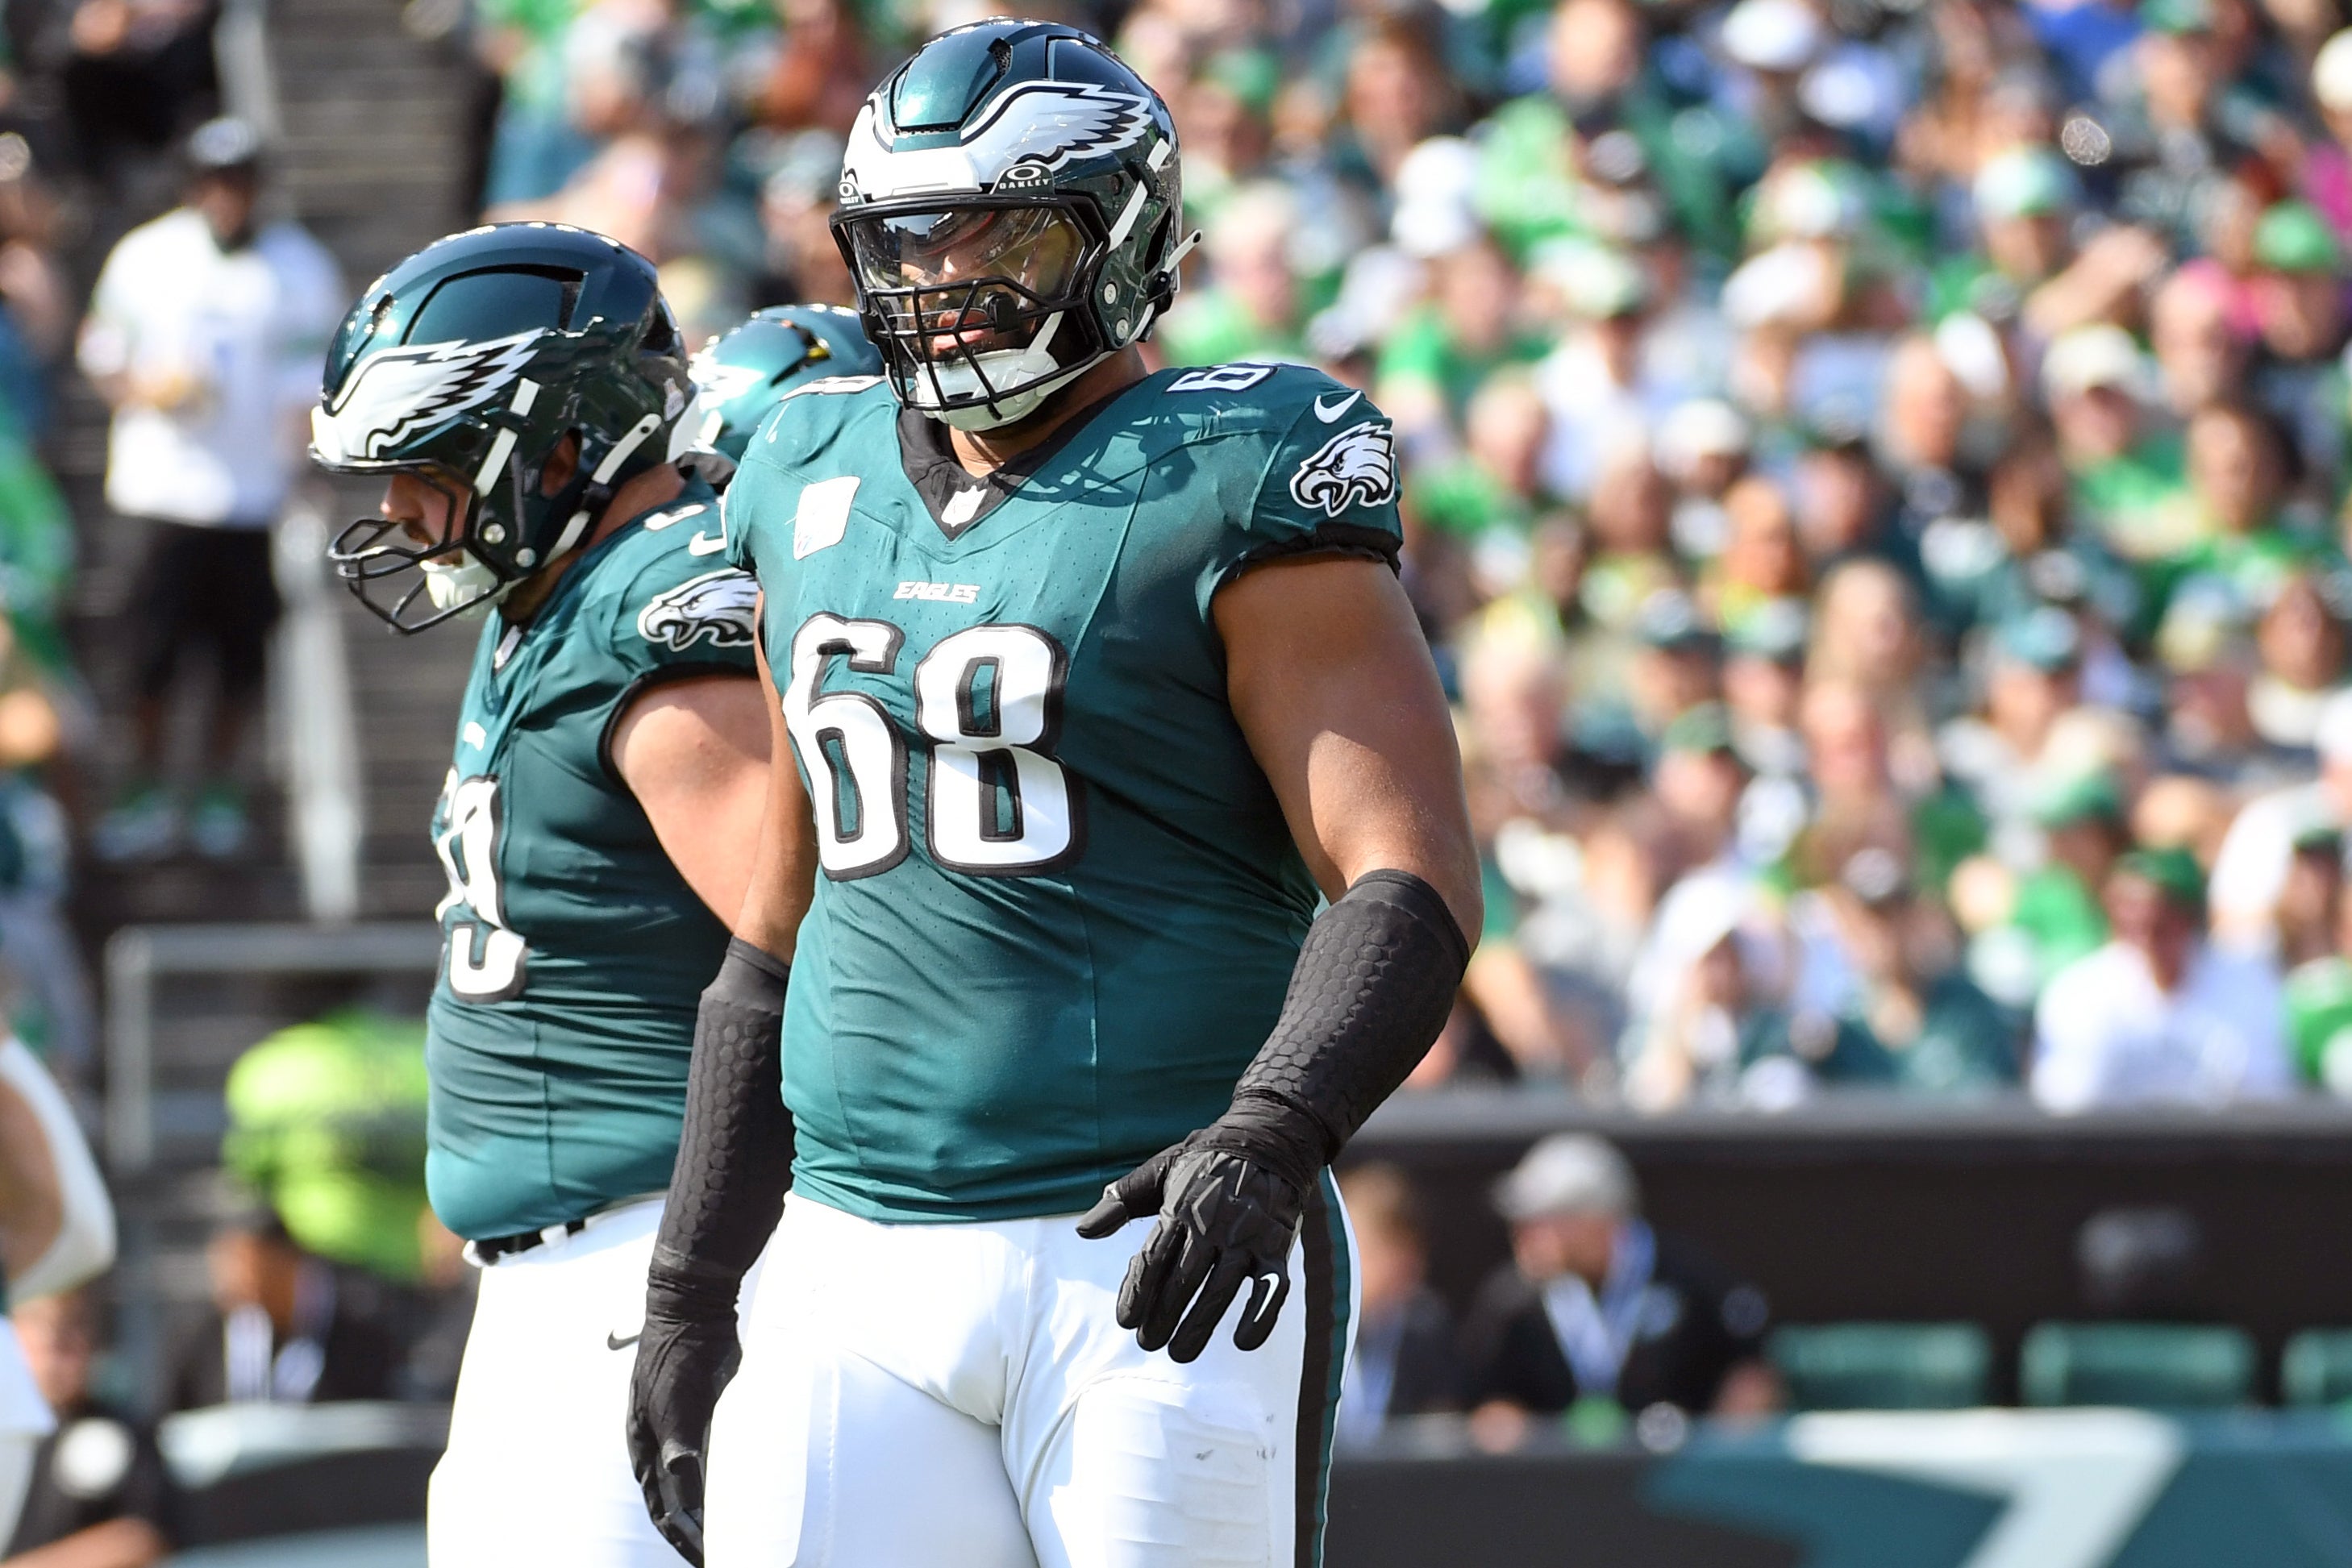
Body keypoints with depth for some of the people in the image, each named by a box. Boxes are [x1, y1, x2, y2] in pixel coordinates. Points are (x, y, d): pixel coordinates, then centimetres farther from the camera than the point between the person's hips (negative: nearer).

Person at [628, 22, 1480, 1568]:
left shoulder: (1221, 492, -5)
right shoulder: (822, 493, 15)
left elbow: (1412, 883, -13)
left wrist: (1274, 1135, -30)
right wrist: (692, 1289, 22)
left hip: (1154, 1258, -5)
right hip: (859, 1268, 6)